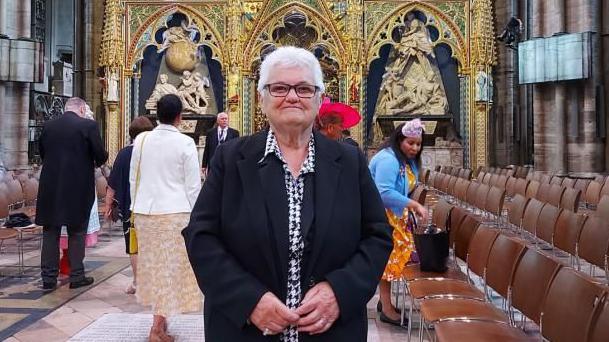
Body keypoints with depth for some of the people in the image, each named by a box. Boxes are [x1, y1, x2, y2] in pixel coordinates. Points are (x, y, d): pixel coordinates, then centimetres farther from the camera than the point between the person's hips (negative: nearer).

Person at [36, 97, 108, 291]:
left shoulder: (48, 126, 5)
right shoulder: (89, 125, -8)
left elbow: (42, 153, 13)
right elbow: (101, 156, -9)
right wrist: (97, 162, 13)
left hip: (50, 188, 3)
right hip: (79, 188, -3)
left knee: (50, 233, 11)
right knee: (77, 233, 9)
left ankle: (49, 278, 15)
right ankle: (76, 276, 13)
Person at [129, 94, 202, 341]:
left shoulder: (141, 140, 2)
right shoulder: (185, 143, -10)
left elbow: (133, 179, 8)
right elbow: (193, 186, -8)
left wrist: (137, 208, 18)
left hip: (145, 212, 5)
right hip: (174, 213, -4)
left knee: (153, 264, 17)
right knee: (171, 266, 3)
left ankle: (160, 318, 29)